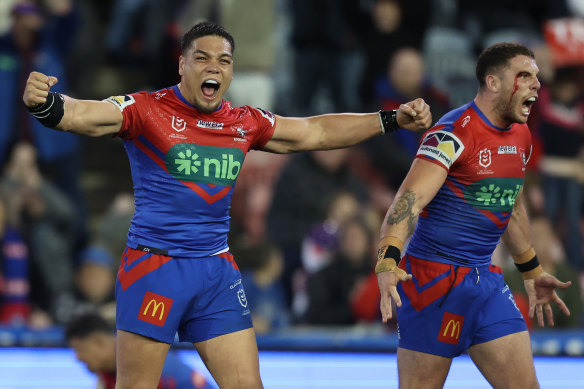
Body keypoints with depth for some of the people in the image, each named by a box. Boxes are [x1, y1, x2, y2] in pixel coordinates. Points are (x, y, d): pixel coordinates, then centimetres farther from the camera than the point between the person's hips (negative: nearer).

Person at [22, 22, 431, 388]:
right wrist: (46, 103, -44)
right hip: (154, 267, -5)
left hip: (218, 271, 5)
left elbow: (315, 132, 20)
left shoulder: (245, 123, 10)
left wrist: (393, 120, 19)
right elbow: (85, 115, -22)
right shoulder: (148, 110, -6)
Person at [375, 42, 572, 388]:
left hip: (485, 281, 8)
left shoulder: (521, 136, 10)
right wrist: (387, 262, -43)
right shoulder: (454, 133, -16)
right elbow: (410, 199, -27)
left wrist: (532, 271, 34)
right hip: (433, 278, -8)